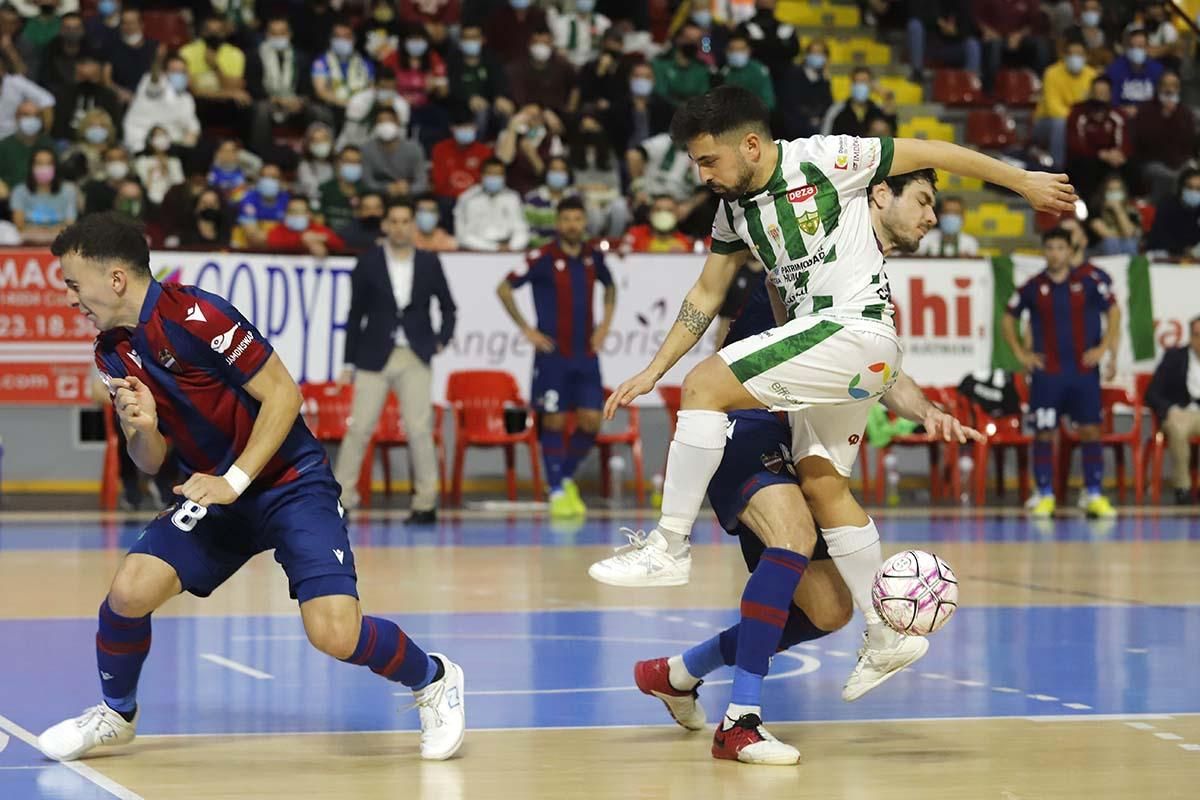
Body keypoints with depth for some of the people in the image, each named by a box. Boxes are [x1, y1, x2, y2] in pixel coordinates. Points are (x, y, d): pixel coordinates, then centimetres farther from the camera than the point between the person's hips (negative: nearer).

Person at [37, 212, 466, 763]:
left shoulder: (194, 316, -21)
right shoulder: (113, 353, 3)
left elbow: (283, 393, -18)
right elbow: (150, 462, 9)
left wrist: (233, 481, -23)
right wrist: (140, 427, -14)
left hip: (290, 483, -6)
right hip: (214, 493, 6)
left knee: (334, 634, -21)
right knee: (129, 590, -15)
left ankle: (434, 680, 9)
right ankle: (116, 713, 12)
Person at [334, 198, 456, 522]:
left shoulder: (429, 263, 5)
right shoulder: (368, 263, 2)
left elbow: (447, 307, 15)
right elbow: (355, 315, 5)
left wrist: (442, 339, 0)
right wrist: (348, 364, 4)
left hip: (415, 358, 0)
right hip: (374, 356, 0)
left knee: (419, 429, -6)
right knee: (359, 428, -1)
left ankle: (426, 502, 3)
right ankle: (340, 497, 7)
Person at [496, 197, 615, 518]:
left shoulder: (593, 257, 6)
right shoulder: (542, 259, -8)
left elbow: (609, 286, 26)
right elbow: (504, 289, -4)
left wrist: (605, 324, 13)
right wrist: (526, 329, -6)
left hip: (586, 353, 4)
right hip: (553, 354, -4)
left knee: (591, 421, -1)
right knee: (554, 422, -2)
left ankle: (567, 478, 21)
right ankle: (557, 492, 6)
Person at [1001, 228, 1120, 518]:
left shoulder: (1089, 279, -3)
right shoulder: (1033, 287, 1)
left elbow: (1113, 312, 0)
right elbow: (1008, 319, 13)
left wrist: (1106, 348, -9)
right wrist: (1020, 353, 5)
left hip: (1084, 370, 0)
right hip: (1047, 372, 0)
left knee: (1090, 430, 0)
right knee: (1045, 433, -1)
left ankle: (1093, 495, 6)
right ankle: (1045, 495, 6)